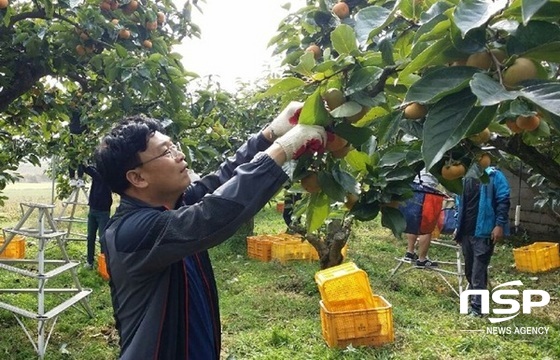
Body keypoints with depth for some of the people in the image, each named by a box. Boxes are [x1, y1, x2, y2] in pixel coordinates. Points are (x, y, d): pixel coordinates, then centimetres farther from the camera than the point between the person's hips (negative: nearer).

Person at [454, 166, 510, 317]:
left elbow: (503, 201, -10)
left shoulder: (494, 176, -5)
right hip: (466, 232, 6)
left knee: (478, 271, -5)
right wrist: (458, 226, 17)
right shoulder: (464, 178, 14)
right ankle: (472, 299, 28)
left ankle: (477, 307, 2)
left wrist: (499, 225, -17)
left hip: (484, 232, -6)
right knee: (469, 270, 14)